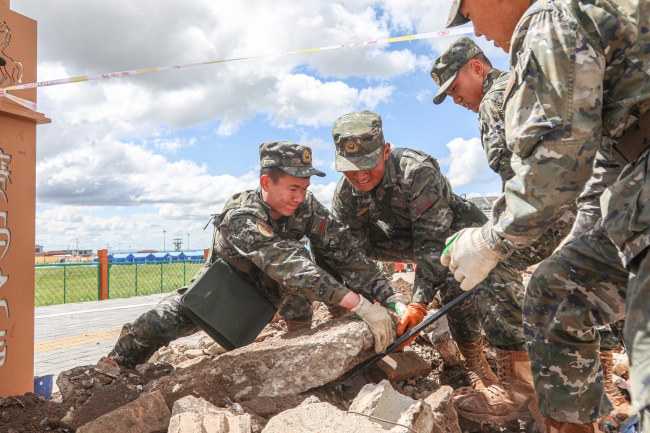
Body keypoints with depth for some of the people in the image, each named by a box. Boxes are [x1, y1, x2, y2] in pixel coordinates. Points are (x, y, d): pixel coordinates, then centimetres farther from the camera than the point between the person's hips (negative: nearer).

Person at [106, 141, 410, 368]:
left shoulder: (306, 207, -26)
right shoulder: (241, 218, -40)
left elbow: (343, 252, -28)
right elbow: (290, 267, -53)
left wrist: (390, 296, -41)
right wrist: (359, 304, -62)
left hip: (270, 289, 2)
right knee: (157, 324, -9)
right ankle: (114, 365, 20)